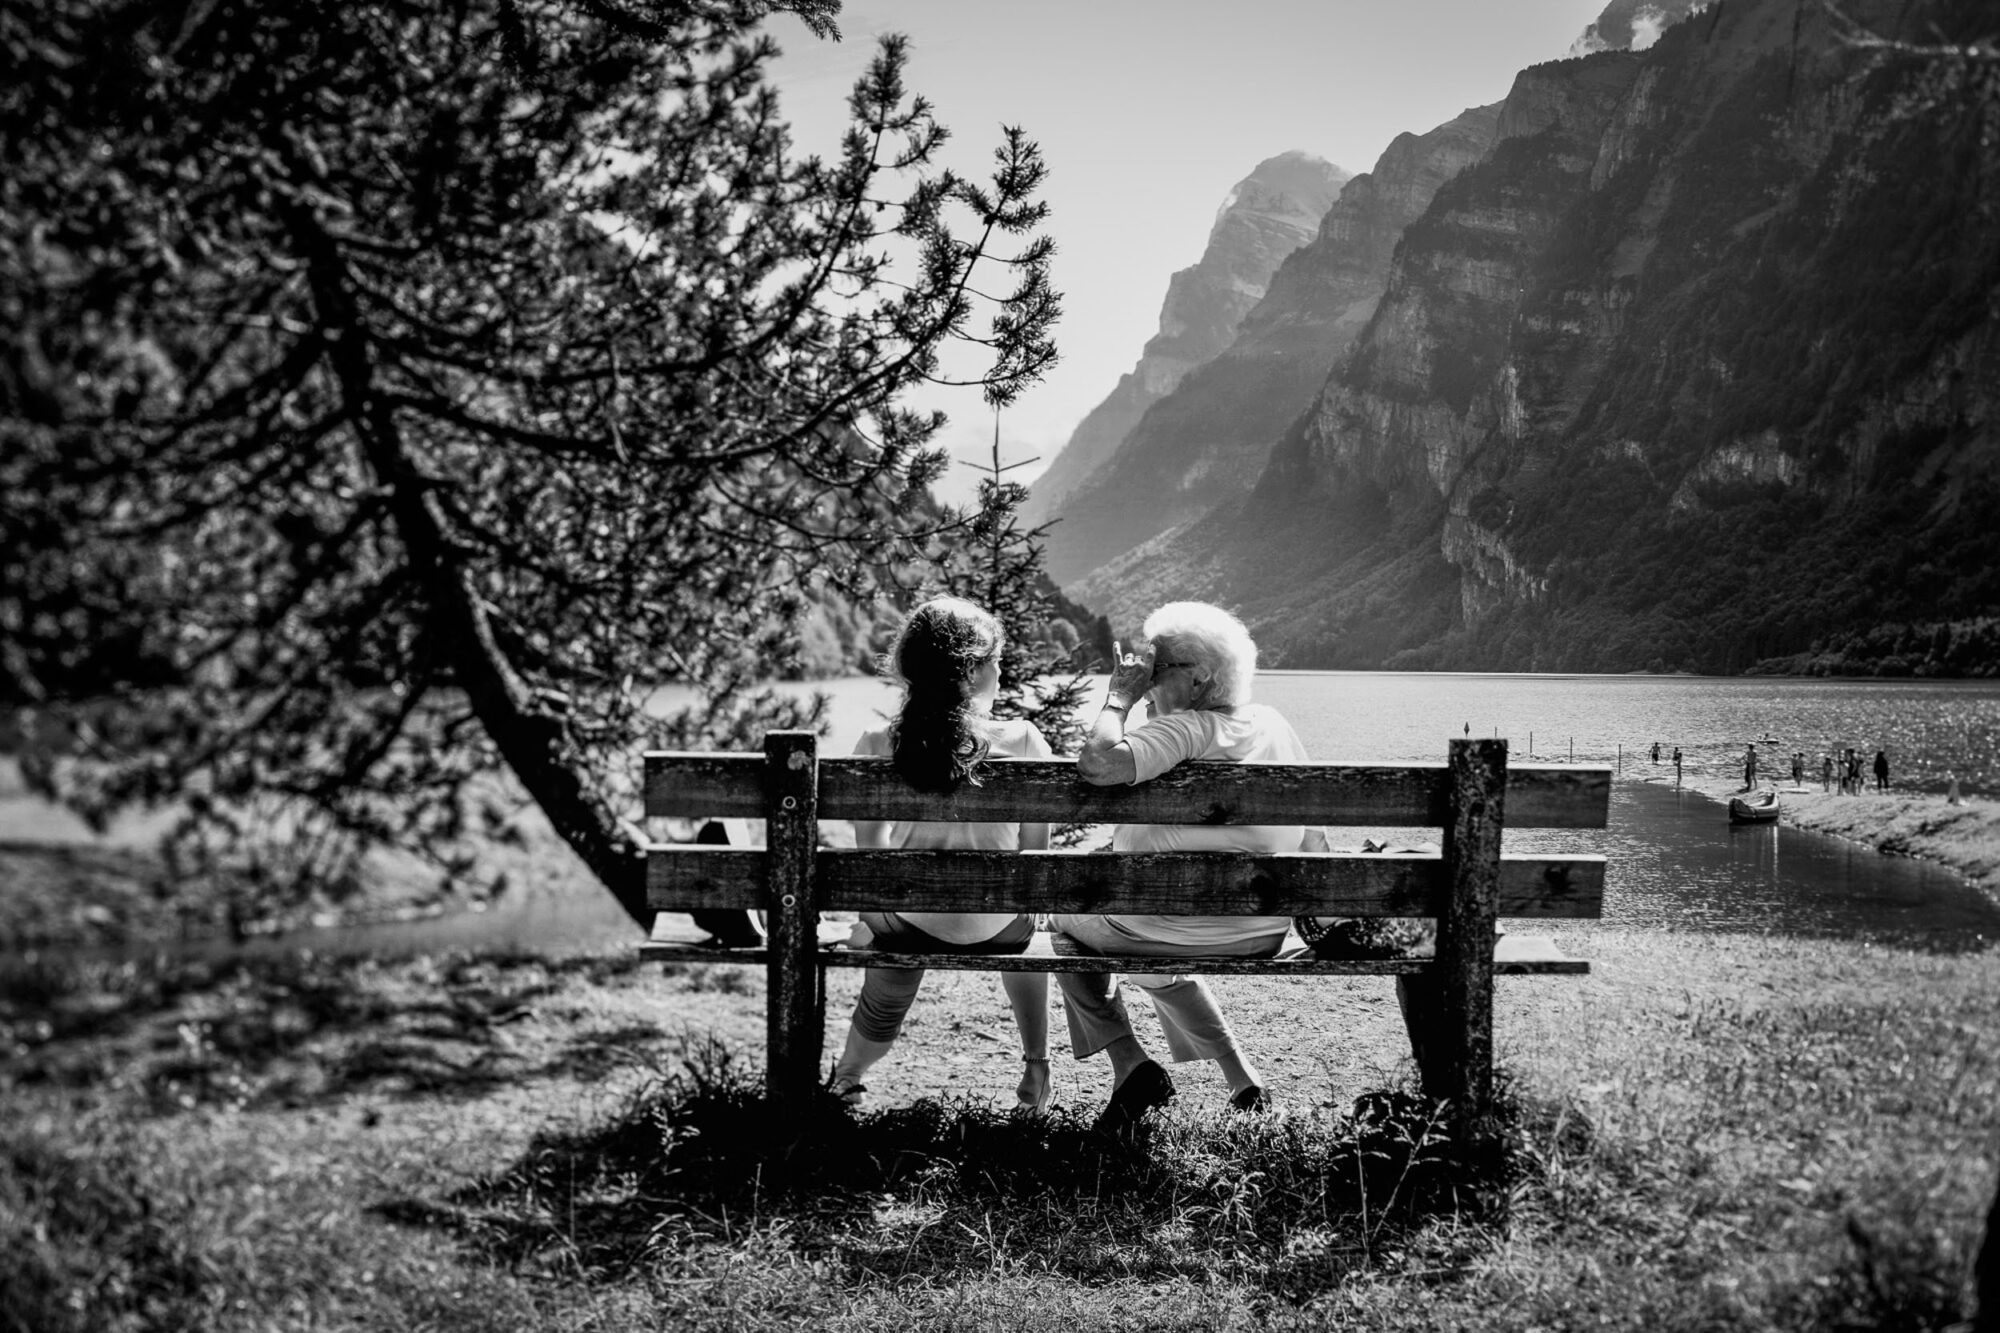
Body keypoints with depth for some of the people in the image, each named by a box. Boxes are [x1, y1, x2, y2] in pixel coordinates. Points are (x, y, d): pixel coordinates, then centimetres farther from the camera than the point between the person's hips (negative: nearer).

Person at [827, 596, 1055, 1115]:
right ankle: (1036, 1068, 43)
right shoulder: (1021, 740, -17)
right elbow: (1036, 845, -8)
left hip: (909, 925, 0)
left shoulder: (877, 747, -14)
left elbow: (870, 844, -1)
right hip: (995, 928, 0)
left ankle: (847, 1074, 57)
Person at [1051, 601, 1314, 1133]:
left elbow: (1097, 763, -37)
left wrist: (1119, 698, -20)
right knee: (1157, 964, 38)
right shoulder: (1275, 726, 3)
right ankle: (1241, 1076, 27)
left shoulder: (1185, 730, -20)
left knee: (1067, 920, 22)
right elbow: (1314, 841, 10)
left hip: (1178, 931, -7)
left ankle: (1130, 1065, 10)